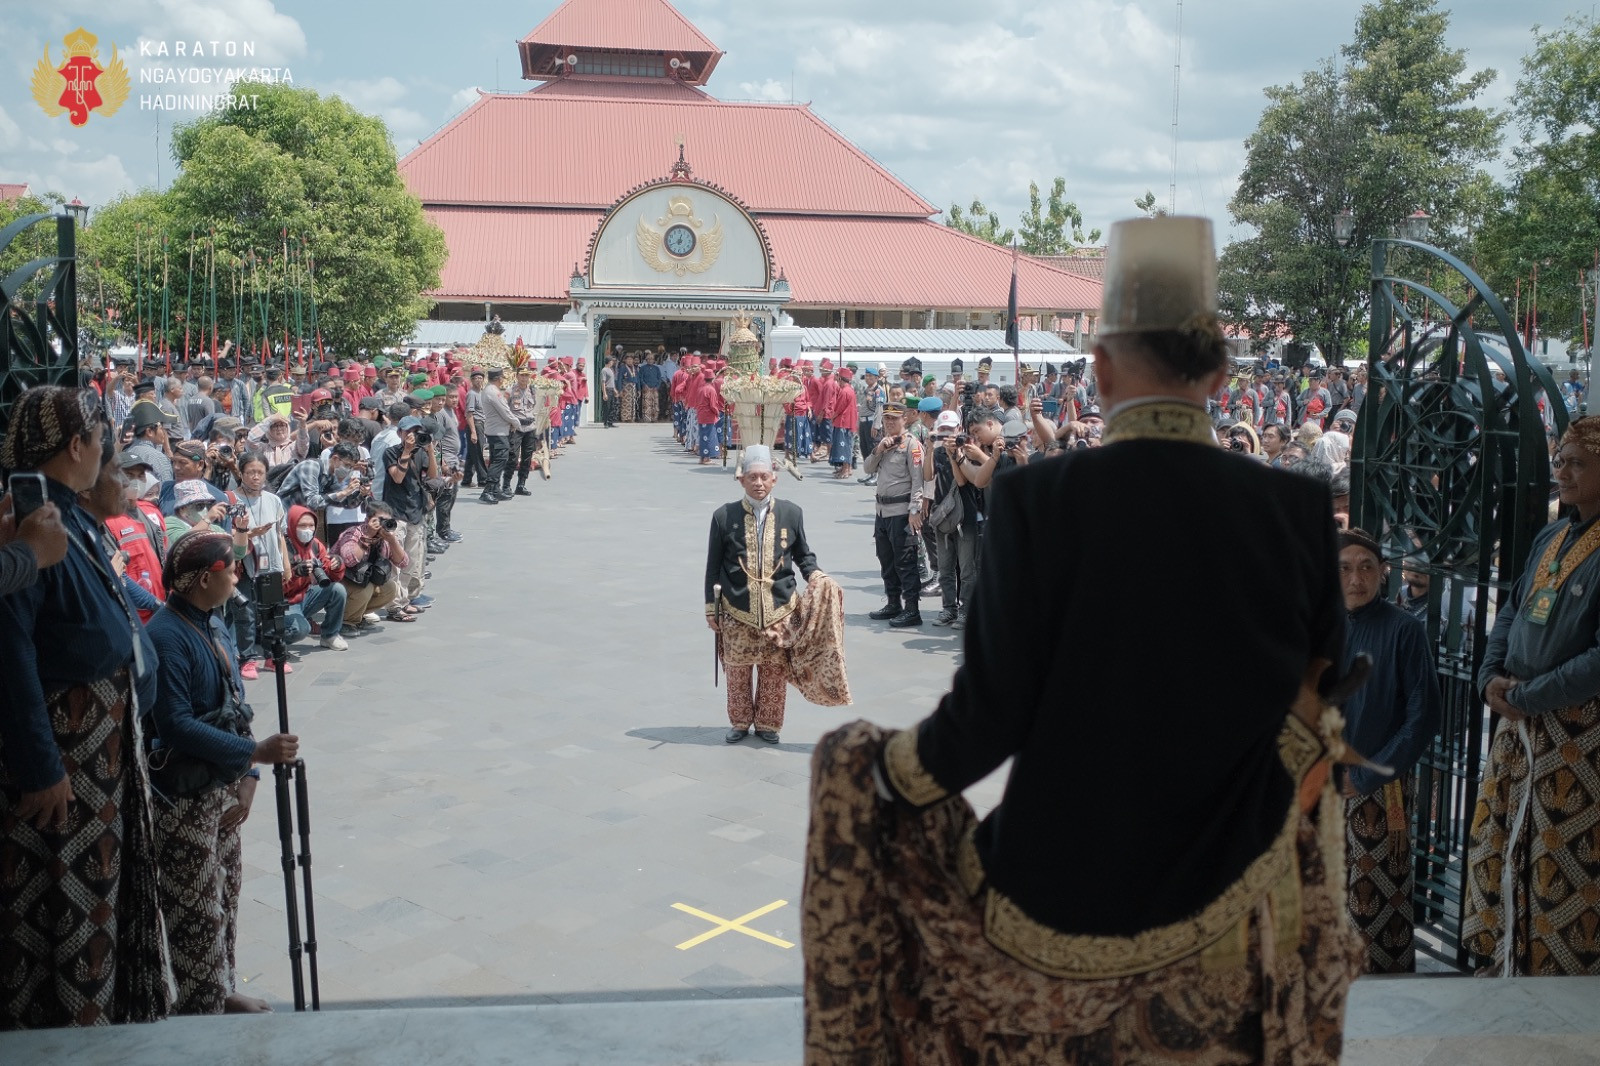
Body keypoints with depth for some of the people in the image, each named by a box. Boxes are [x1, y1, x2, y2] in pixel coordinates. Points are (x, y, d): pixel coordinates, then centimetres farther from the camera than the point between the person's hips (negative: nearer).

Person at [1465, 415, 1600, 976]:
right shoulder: (1550, 537, 11)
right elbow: (1510, 613, 17)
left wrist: (1525, 695, -16)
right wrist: (1491, 677, 2)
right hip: (1518, 721, 8)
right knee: (1495, 846, 14)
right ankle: (1504, 962, 30)